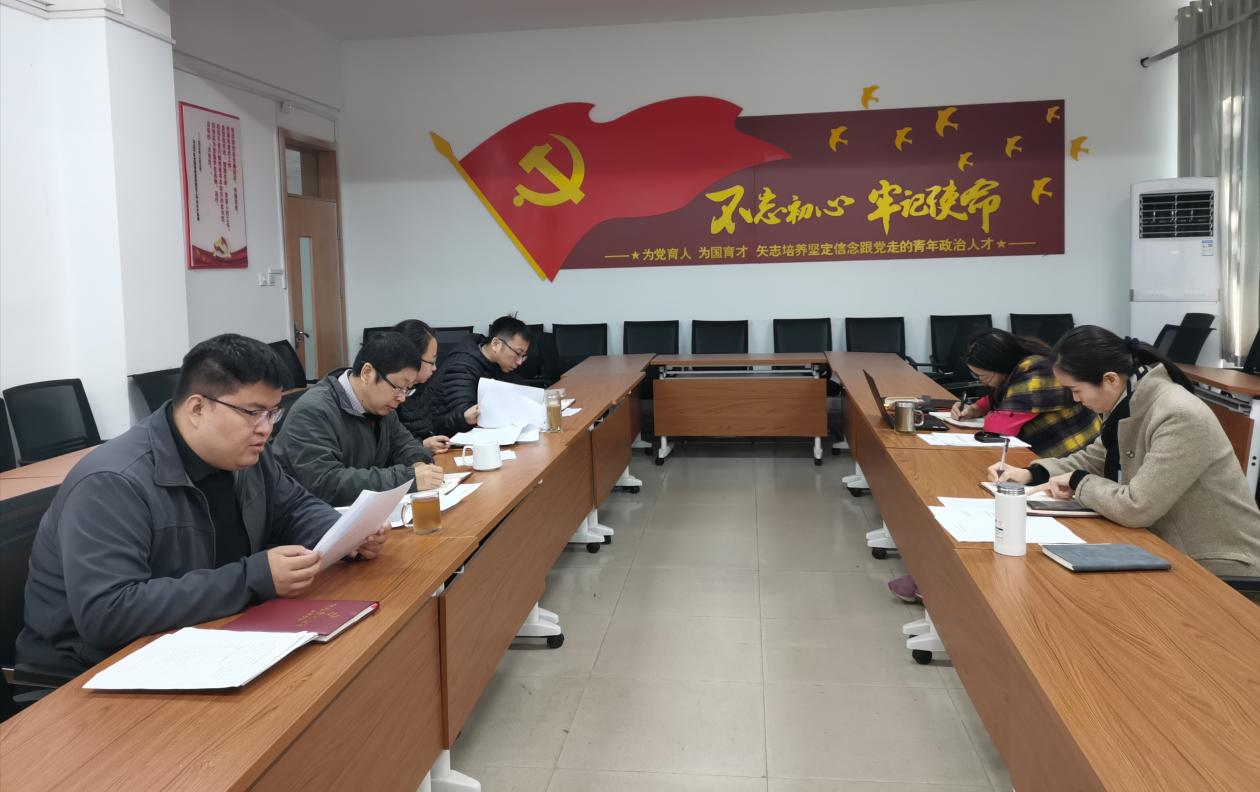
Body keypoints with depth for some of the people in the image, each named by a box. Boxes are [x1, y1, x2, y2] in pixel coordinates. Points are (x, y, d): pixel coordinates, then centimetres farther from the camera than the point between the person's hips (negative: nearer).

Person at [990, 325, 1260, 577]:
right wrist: (1032, 474, 0)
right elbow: (1094, 458, 15)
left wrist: (1078, 482, -14)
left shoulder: (1180, 416, -28)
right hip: (1173, 550, 7)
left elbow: (1135, 507, -31)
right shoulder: (1127, 405, 0)